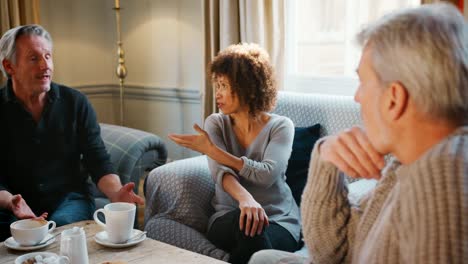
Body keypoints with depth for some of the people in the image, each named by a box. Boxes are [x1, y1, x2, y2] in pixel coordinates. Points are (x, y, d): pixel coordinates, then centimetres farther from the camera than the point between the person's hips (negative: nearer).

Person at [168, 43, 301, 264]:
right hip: (228, 219, 1)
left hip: (279, 221, 0)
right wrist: (245, 199, -35)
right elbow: (220, 171, -13)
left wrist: (211, 150, -20)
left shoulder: (281, 126, -1)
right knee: (247, 220, -35)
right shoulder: (215, 123, 5)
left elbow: (267, 174, -18)